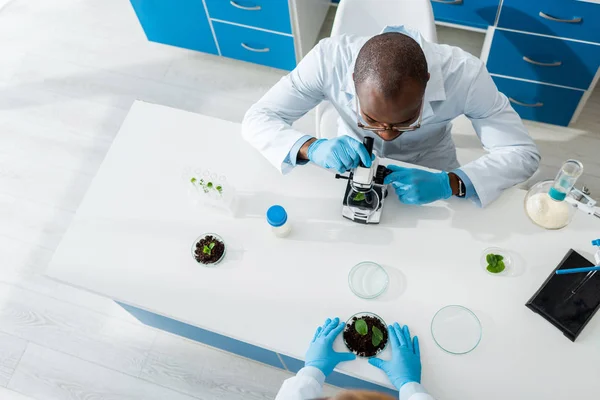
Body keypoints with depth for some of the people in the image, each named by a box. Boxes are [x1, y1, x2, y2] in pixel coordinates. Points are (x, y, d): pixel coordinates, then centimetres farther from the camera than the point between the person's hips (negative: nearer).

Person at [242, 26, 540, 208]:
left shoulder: (463, 73, -32)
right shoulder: (329, 59, -32)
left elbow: (523, 153, -25)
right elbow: (256, 119, -25)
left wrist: (450, 183, -42)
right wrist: (311, 148, -45)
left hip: (428, 174, 0)